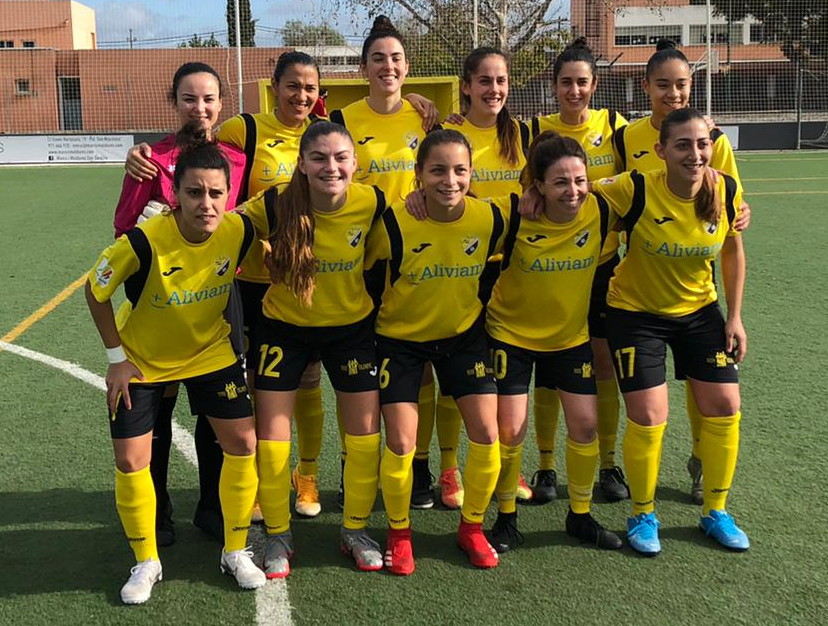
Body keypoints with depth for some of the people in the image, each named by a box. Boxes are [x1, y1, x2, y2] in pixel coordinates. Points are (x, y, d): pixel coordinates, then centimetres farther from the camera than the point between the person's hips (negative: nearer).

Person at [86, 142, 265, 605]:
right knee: (131, 461, -2)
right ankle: (147, 563, 21)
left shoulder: (240, 230, -23)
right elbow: (96, 292, -15)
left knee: (243, 442, -2)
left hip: (211, 352, 3)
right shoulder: (144, 241, -32)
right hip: (142, 360, -2)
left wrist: (233, 327, 4)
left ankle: (236, 552, 18)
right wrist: (117, 357, -11)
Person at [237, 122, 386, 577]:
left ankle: (355, 530, 26)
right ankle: (277, 536, 21)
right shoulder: (275, 205, -23)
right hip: (283, 326, -1)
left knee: (365, 431, 3)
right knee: (271, 434, -1)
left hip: (351, 325, 1)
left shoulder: (371, 202, -19)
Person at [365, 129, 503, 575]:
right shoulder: (394, 223, -26)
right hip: (400, 337, -2)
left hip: (464, 334, 3)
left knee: (486, 433, -5)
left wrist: (481, 307, 8)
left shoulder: (490, 217, -17)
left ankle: (472, 526, 20)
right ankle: (399, 533, 19)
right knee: (401, 442, -8)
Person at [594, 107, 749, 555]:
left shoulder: (726, 191, -12)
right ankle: (643, 516, 18)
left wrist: (735, 316, 3)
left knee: (724, 408, 2)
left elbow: (733, 252, 3)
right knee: (647, 418, -7)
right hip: (635, 312, -4)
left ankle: (715, 512, 24)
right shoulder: (636, 190, -24)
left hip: (700, 310, 4)